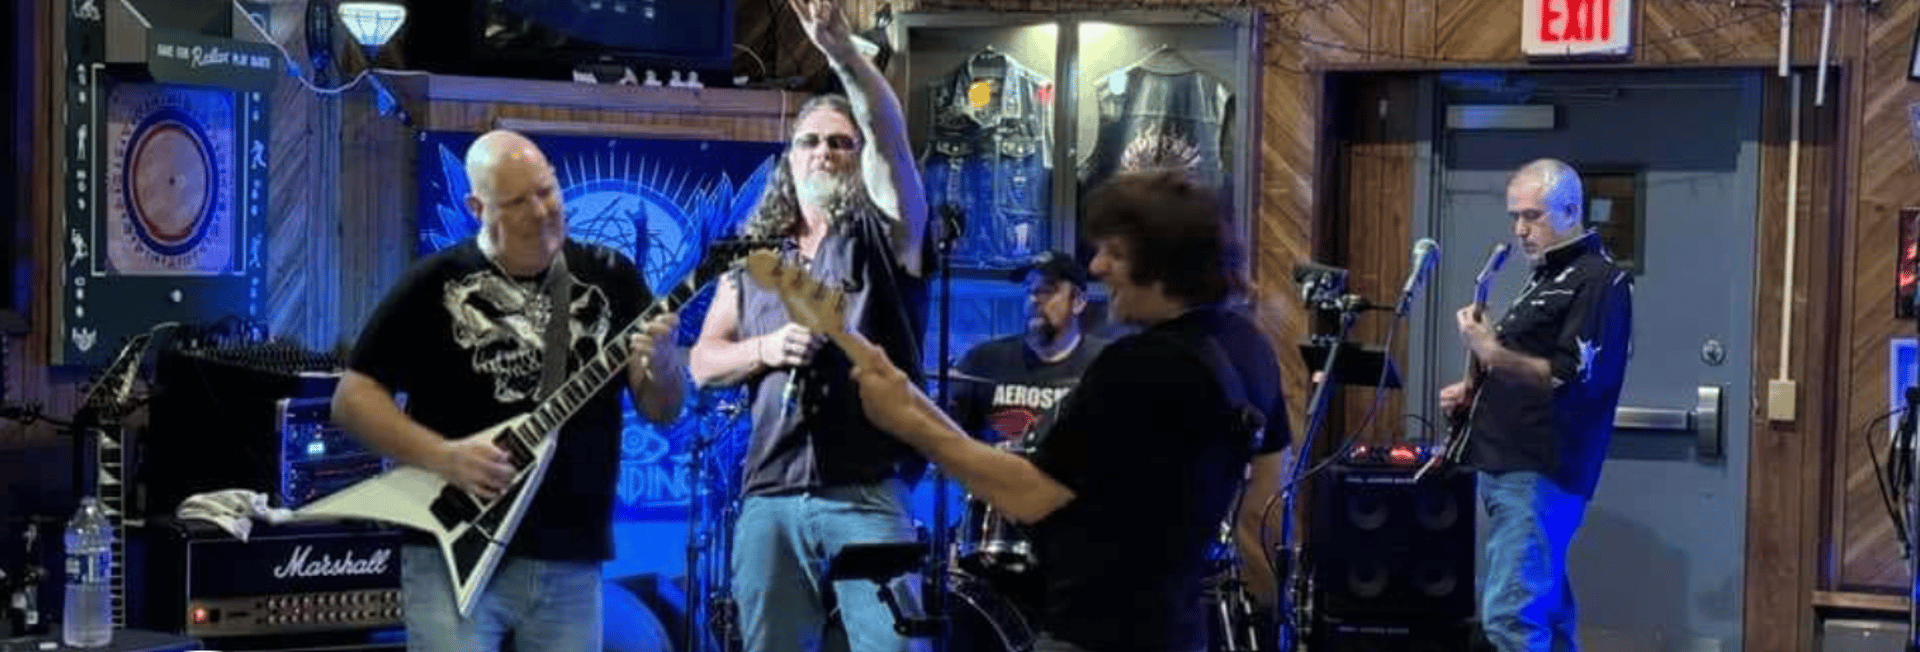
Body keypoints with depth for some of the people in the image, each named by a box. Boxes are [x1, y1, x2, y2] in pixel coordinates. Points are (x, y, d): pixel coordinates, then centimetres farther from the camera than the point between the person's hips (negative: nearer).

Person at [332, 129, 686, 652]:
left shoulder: (609, 277, 7)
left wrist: (660, 362, -19)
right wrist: (441, 456, -14)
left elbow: (664, 411, 4)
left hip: (570, 561, 3)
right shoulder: (436, 283, -1)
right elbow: (352, 397, 0)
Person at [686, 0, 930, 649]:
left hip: (869, 491, -3)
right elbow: (702, 364, 14)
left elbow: (890, 133, -14)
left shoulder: (884, 232, 5)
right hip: (769, 493, 4)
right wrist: (764, 349, -7)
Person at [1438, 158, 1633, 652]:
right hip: (1509, 467, 10)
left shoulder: (1601, 280, -10)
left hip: (1540, 475, -10)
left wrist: (1492, 353, -21)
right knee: (1545, 611, 12)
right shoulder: (1546, 277, 21)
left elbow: (1574, 378, -19)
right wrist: (1475, 390, 13)